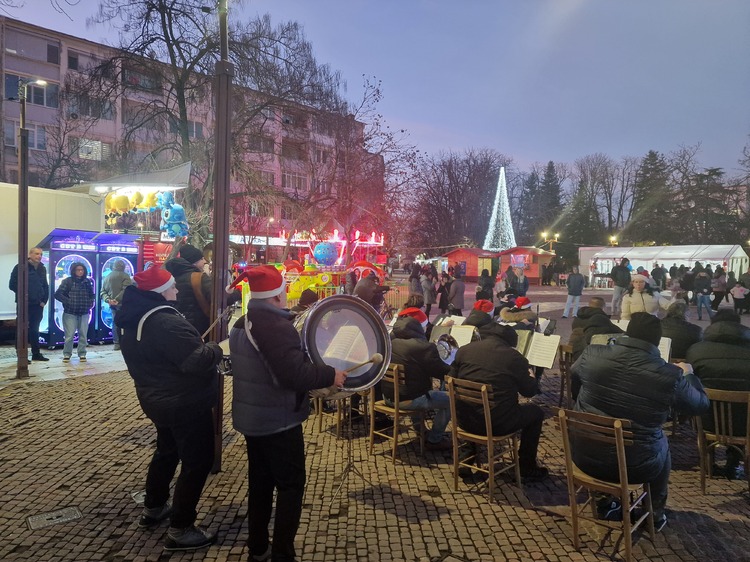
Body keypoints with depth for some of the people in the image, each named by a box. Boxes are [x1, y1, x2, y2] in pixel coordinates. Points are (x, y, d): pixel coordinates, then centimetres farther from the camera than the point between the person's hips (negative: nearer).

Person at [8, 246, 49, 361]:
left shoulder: (42, 269, 10)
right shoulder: (21, 267, -8)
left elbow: (45, 286, 16)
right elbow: (12, 285, -8)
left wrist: (44, 300, 7)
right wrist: (22, 295, -11)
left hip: (38, 305, 5)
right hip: (25, 304, -5)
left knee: (34, 329, 13)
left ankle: (36, 354, 19)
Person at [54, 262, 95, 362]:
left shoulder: (87, 282, 9)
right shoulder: (67, 281, -2)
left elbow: (91, 295, 21)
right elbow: (58, 294, -6)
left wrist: (90, 303, 6)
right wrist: (68, 301, -12)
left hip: (84, 313, 3)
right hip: (70, 313, -3)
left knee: (83, 335, 6)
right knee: (69, 335, -3)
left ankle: (82, 354, 17)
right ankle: (67, 354, 13)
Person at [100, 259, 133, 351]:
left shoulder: (107, 277, 15)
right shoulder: (124, 276, -6)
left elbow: (103, 291, 9)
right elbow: (126, 289, -19)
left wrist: (108, 299, -3)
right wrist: (117, 299, -17)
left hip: (112, 304, 6)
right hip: (122, 303, -6)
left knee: (115, 322, 10)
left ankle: (116, 343, 10)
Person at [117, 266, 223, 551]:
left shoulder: (133, 321, 4)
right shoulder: (167, 322, -29)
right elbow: (197, 360, -34)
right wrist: (215, 349, -14)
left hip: (156, 399, 10)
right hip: (185, 403, -10)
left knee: (167, 451, 28)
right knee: (197, 461, 2)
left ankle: (153, 508, 43)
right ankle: (180, 530, 10)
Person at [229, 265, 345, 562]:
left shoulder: (242, 324, 7)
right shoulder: (276, 326, -24)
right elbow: (294, 373, -32)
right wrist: (330, 375, -19)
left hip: (251, 416, 9)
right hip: (277, 421, -9)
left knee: (260, 481, 19)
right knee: (291, 485, 4)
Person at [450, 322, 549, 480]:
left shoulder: (464, 350, -1)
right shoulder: (515, 358, -10)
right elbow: (529, 391, 4)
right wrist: (531, 377, 27)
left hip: (464, 420, 4)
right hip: (498, 424, -3)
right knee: (536, 412, 22)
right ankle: (527, 468, 30)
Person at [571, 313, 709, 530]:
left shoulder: (592, 355, -13)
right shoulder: (670, 375, -18)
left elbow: (574, 383, 10)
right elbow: (700, 405, 3)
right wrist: (688, 374, 22)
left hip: (586, 457, 1)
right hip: (636, 467, -1)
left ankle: (604, 501, 48)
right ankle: (656, 513, 45)